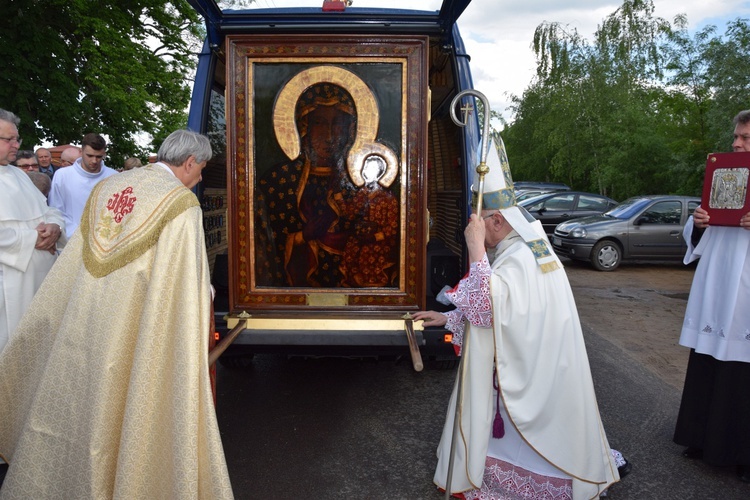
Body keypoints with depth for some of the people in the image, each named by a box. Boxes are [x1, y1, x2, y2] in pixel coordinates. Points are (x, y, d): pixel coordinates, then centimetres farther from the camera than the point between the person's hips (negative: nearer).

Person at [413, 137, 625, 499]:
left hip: (532, 372, -9)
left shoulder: (520, 258, -23)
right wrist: (446, 318, 15)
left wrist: (476, 249, -32)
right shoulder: (516, 249, 9)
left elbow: (485, 307, -34)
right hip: (523, 364, 9)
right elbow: (491, 307, 17)